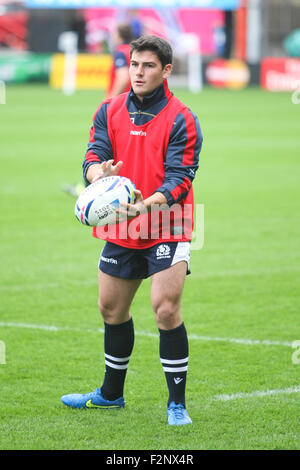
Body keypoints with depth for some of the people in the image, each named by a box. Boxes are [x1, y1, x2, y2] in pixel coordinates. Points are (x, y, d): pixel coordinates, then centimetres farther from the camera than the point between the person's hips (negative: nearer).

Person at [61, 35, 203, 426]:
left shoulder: (181, 119, -11)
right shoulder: (110, 111, 3)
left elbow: (180, 178, -17)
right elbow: (94, 155, -6)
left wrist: (146, 204, -34)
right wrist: (98, 173, -31)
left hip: (166, 231, -5)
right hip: (120, 231, 5)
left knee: (167, 310, -17)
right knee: (112, 309, 16)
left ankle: (177, 404, -6)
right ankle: (111, 394, 36)